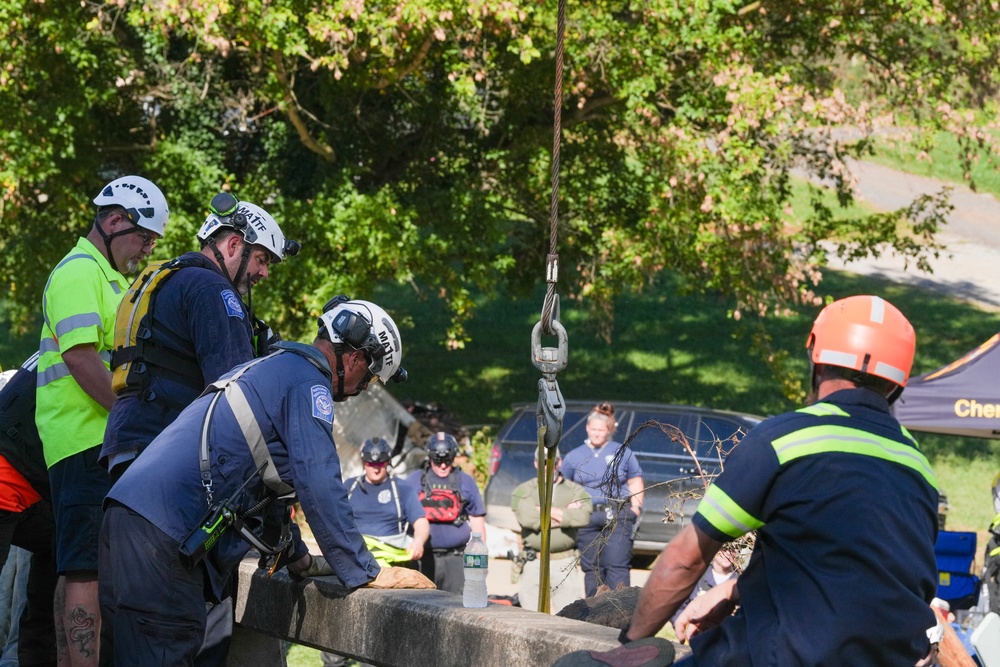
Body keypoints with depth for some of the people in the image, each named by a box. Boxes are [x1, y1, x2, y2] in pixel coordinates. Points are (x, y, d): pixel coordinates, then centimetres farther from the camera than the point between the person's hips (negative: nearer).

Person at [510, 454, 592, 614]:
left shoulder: (575, 490, 10)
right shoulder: (523, 491, 9)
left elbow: (583, 516, -11)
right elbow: (527, 517, -12)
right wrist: (566, 513, -6)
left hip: (565, 565, 0)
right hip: (534, 563, 0)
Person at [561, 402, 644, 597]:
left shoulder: (622, 453, 10)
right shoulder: (574, 456, 13)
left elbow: (636, 483, 12)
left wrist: (635, 508, 0)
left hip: (617, 517, -2)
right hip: (587, 519, 2)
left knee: (617, 565, -12)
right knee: (592, 567, 4)